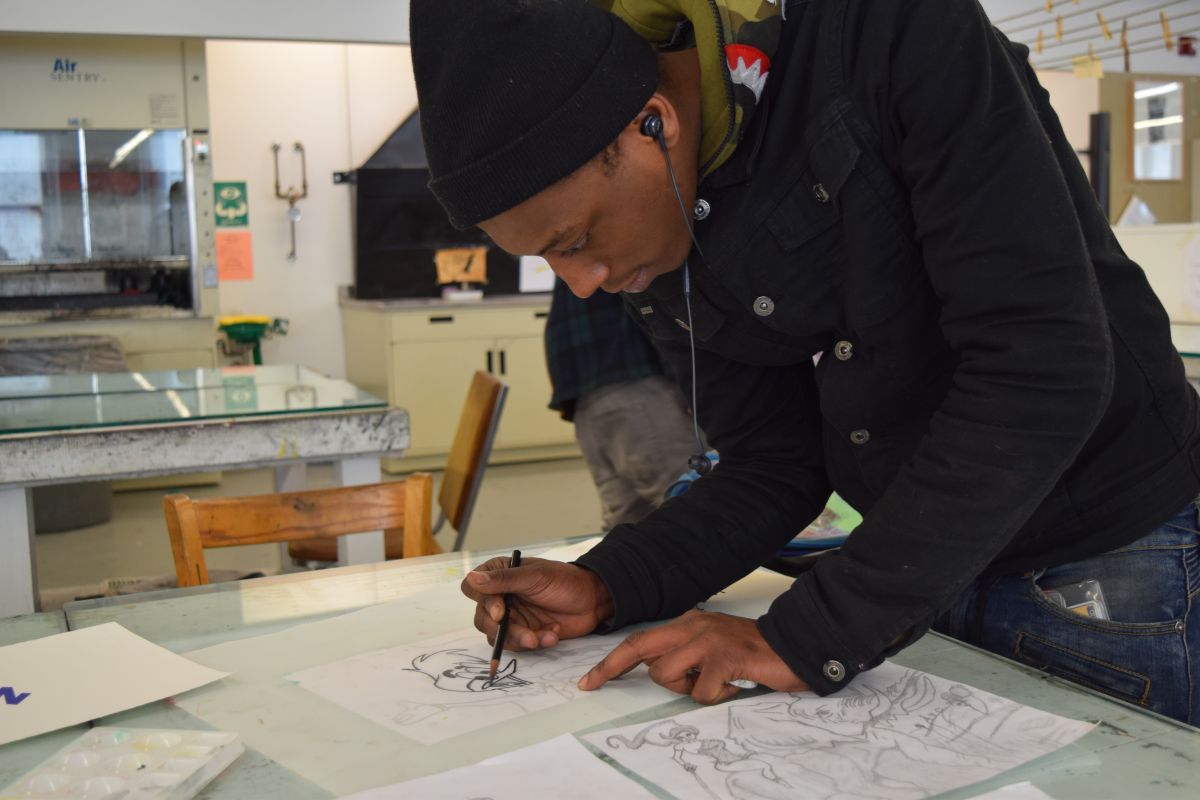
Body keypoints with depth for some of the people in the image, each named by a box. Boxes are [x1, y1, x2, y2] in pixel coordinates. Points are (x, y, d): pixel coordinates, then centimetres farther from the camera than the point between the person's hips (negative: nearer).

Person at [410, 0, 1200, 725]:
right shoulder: (662, 248, -5)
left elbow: (1043, 368, -30)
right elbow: (774, 463, 2)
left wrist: (809, 634, -27)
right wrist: (606, 587, -14)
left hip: (1106, 551, -5)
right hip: (923, 566, 5)